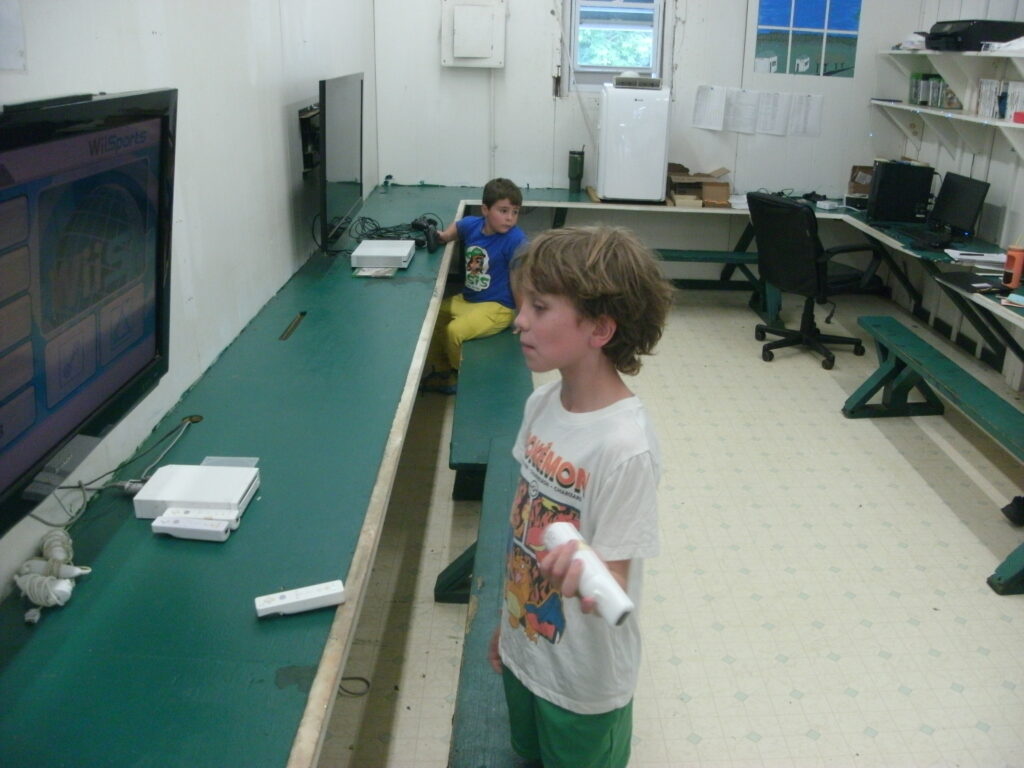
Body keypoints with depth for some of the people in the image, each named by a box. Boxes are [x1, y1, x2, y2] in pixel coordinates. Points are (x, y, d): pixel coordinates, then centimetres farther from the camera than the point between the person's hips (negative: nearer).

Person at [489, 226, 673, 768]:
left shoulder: (624, 446, -30)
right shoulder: (541, 403, -7)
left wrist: (583, 575, -49)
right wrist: (509, 621, 13)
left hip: (581, 682, -6)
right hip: (522, 652, 7)